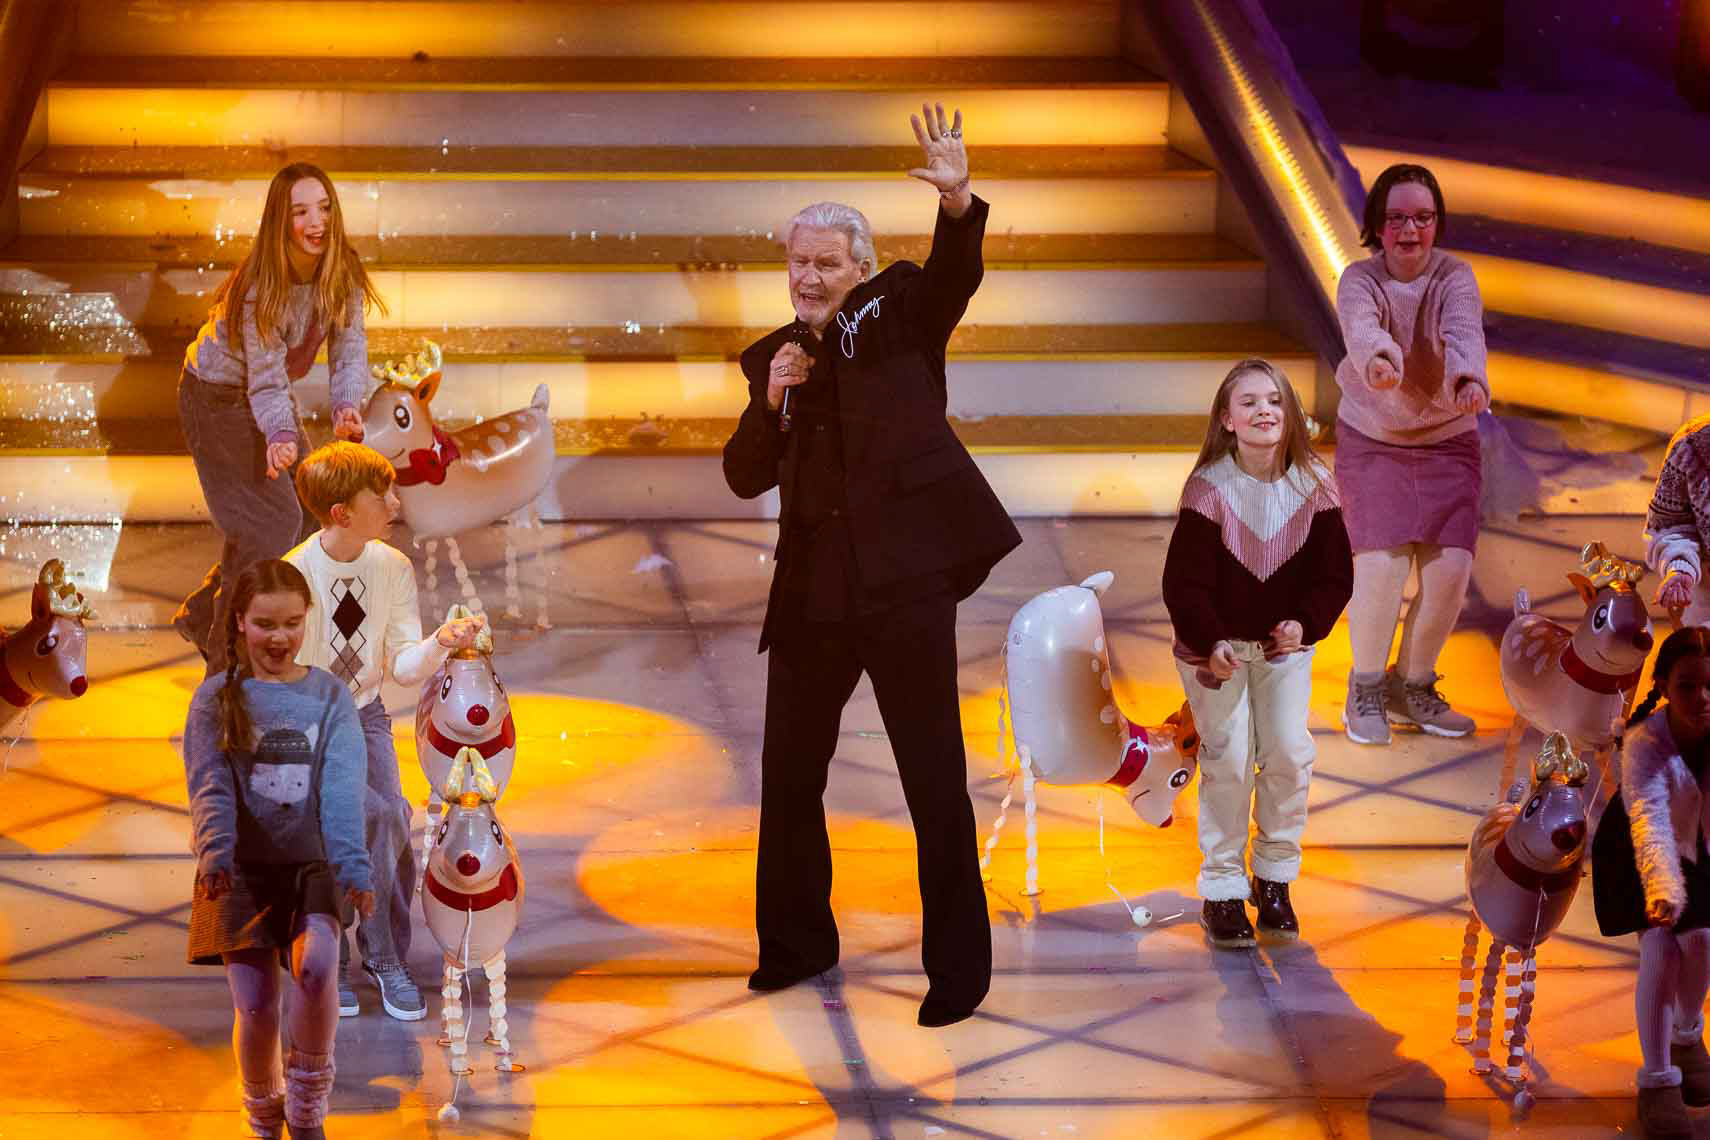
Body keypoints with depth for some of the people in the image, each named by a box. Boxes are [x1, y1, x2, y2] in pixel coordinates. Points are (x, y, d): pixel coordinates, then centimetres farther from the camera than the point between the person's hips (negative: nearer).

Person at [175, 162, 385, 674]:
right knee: (269, 524, -11)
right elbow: (267, 381, -31)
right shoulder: (261, 287, -32)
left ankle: (201, 617, 30)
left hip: (267, 395, 7)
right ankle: (228, 665, 2)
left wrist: (346, 405, -37)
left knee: (297, 513, 12)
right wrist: (280, 435, -50)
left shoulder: (340, 272, -14)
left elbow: (349, 348, -16)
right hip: (217, 398, -7)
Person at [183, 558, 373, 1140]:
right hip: (241, 871, 0)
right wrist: (216, 856, -27)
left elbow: (342, 788, -8)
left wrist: (353, 867, -22)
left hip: (310, 867, 0)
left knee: (316, 967, -26)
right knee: (257, 1009, -7)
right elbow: (210, 788, -9)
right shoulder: (216, 698, 3)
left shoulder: (328, 696, 4)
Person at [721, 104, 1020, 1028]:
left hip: (907, 579, -5)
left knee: (935, 781, -2)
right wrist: (771, 402, -8)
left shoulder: (898, 316, 2)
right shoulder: (773, 356, 14)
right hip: (813, 595, 5)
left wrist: (957, 205, -38)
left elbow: (955, 276, -19)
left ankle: (958, 965, 7)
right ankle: (796, 941, 30)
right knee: (788, 775, 12)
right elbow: (745, 477, 9)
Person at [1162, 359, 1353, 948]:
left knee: (1290, 753, -3)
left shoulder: (1314, 486, -10)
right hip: (1215, 645, -3)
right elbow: (1184, 581, -18)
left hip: (1285, 641, 3)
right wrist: (1210, 644, -29)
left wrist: (1304, 624, -22)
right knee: (1227, 760, -3)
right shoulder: (1209, 487, -19)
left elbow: (1334, 573, -5)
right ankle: (1222, 892, 7)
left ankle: (1275, 878, 15)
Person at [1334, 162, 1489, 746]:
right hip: (1371, 440, -2)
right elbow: (1361, 328, -36)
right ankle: (1366, 688, 3)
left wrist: (1470, 378, -54)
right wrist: (1378, 360, -61)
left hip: (1448, 440, 2)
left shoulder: (1454, 276, -10)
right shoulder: (1360, 279, -13)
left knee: (1450, 567, -9)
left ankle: (1413, 685, 13)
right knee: (1381, 564, -18)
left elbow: (1465, 331, -31)